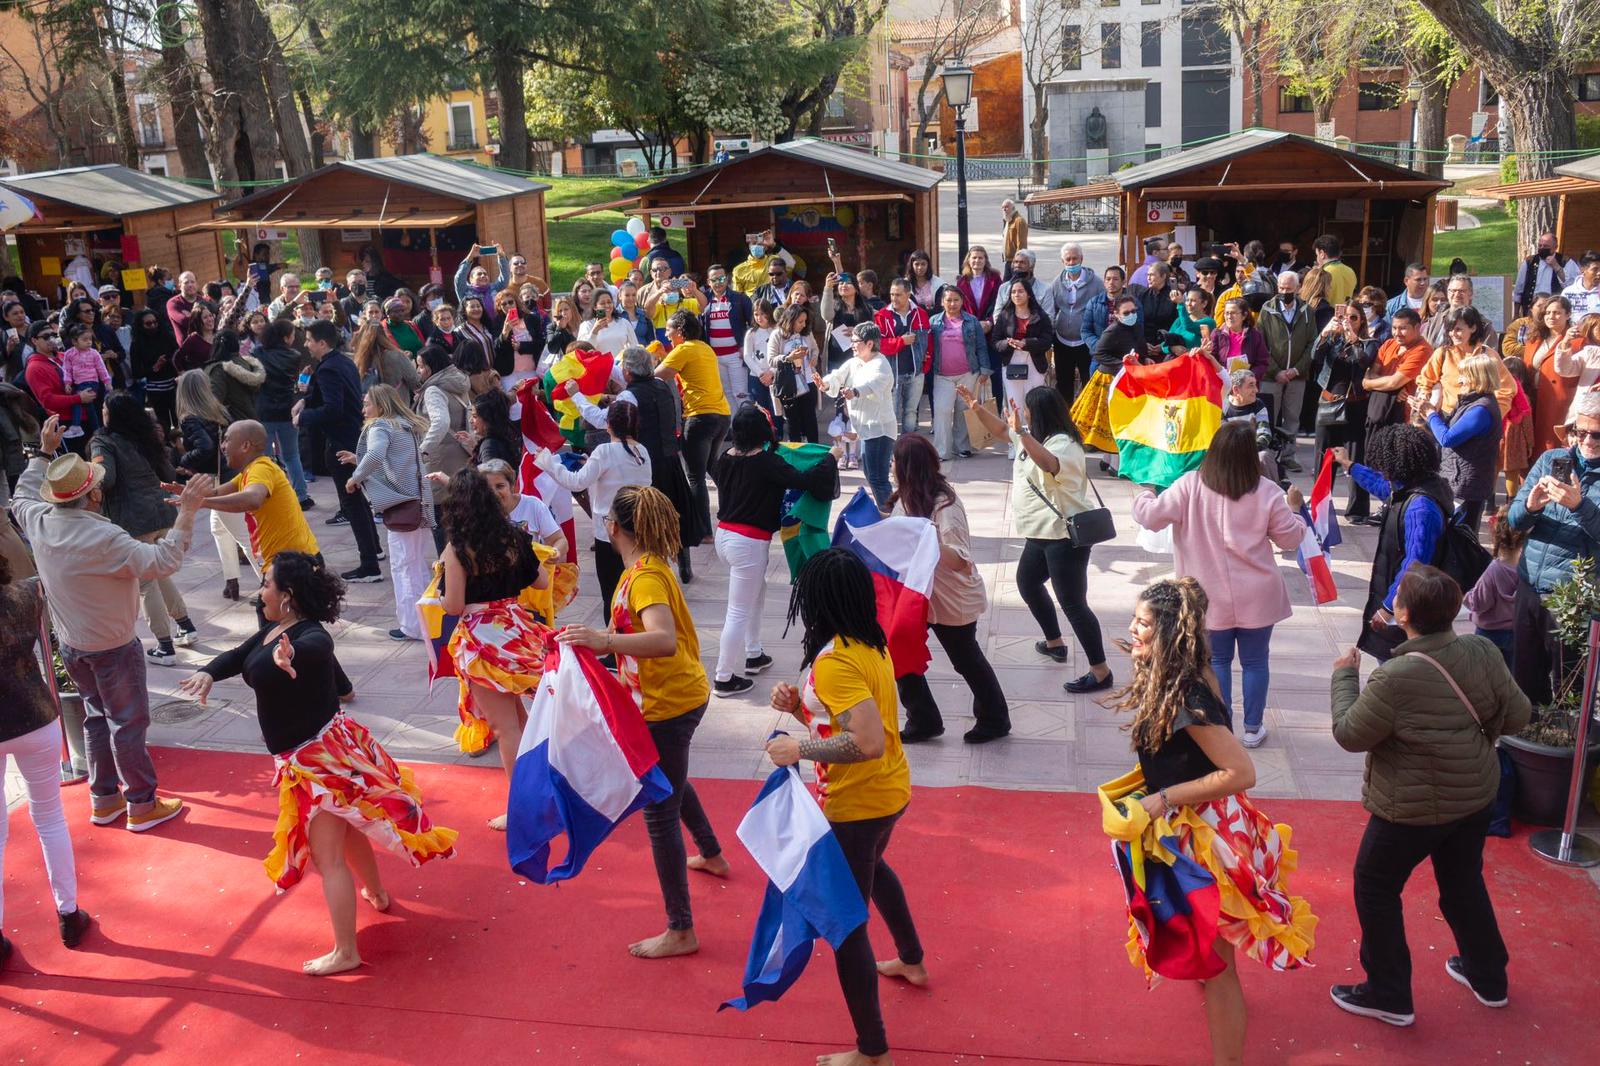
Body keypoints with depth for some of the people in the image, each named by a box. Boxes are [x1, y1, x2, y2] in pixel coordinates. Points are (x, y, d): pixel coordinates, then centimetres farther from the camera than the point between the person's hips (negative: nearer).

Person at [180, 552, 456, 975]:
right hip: (307, 755, 10)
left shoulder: (311, 637, -27)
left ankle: (345, 953, 5)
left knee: (328, 857, -3)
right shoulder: (272, 631, 3)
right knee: (345, 831, 29)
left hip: (317, 757, -10)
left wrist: (289, 655, -75)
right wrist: (208, 673, -17)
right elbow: (238, 657, 6)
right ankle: (377, 895, 51)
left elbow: (312, 649, -50)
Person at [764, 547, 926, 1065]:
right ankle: (912, 961, 57)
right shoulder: (870, 645, 2)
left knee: (846, 924, 2)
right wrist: (798, 705, -5)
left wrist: (799, 749, -25)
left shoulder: (833, 661, -26)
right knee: (872, 867, 37)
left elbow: (868, 742, -35)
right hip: (889, 792, 10)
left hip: (857, 804, -10)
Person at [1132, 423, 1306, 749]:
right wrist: (1294, 509, 18)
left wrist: (1144, 496, 12)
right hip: (1257, 597, 0)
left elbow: (1151, 517, -10)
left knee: (1217, 660, 15)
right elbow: (1290, 539, 0)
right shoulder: (1267, 492, -11)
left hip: (1212, 598, 0)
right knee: (1255, 660, 15)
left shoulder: (1190, 486, -14)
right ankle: (1253, 728, 26)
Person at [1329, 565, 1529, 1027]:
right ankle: (1488, 977, 45)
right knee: (1464, 883, 27)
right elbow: (1517, 716, -2)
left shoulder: (1396, 678, -30)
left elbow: (1349, 734, -18)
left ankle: (1389, 997, 24)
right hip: (1477, 794, 7)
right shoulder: (1483, 651, -12)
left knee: (1375, 889, 14)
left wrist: (1345, 676, -5)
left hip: (1414, 808, -6)